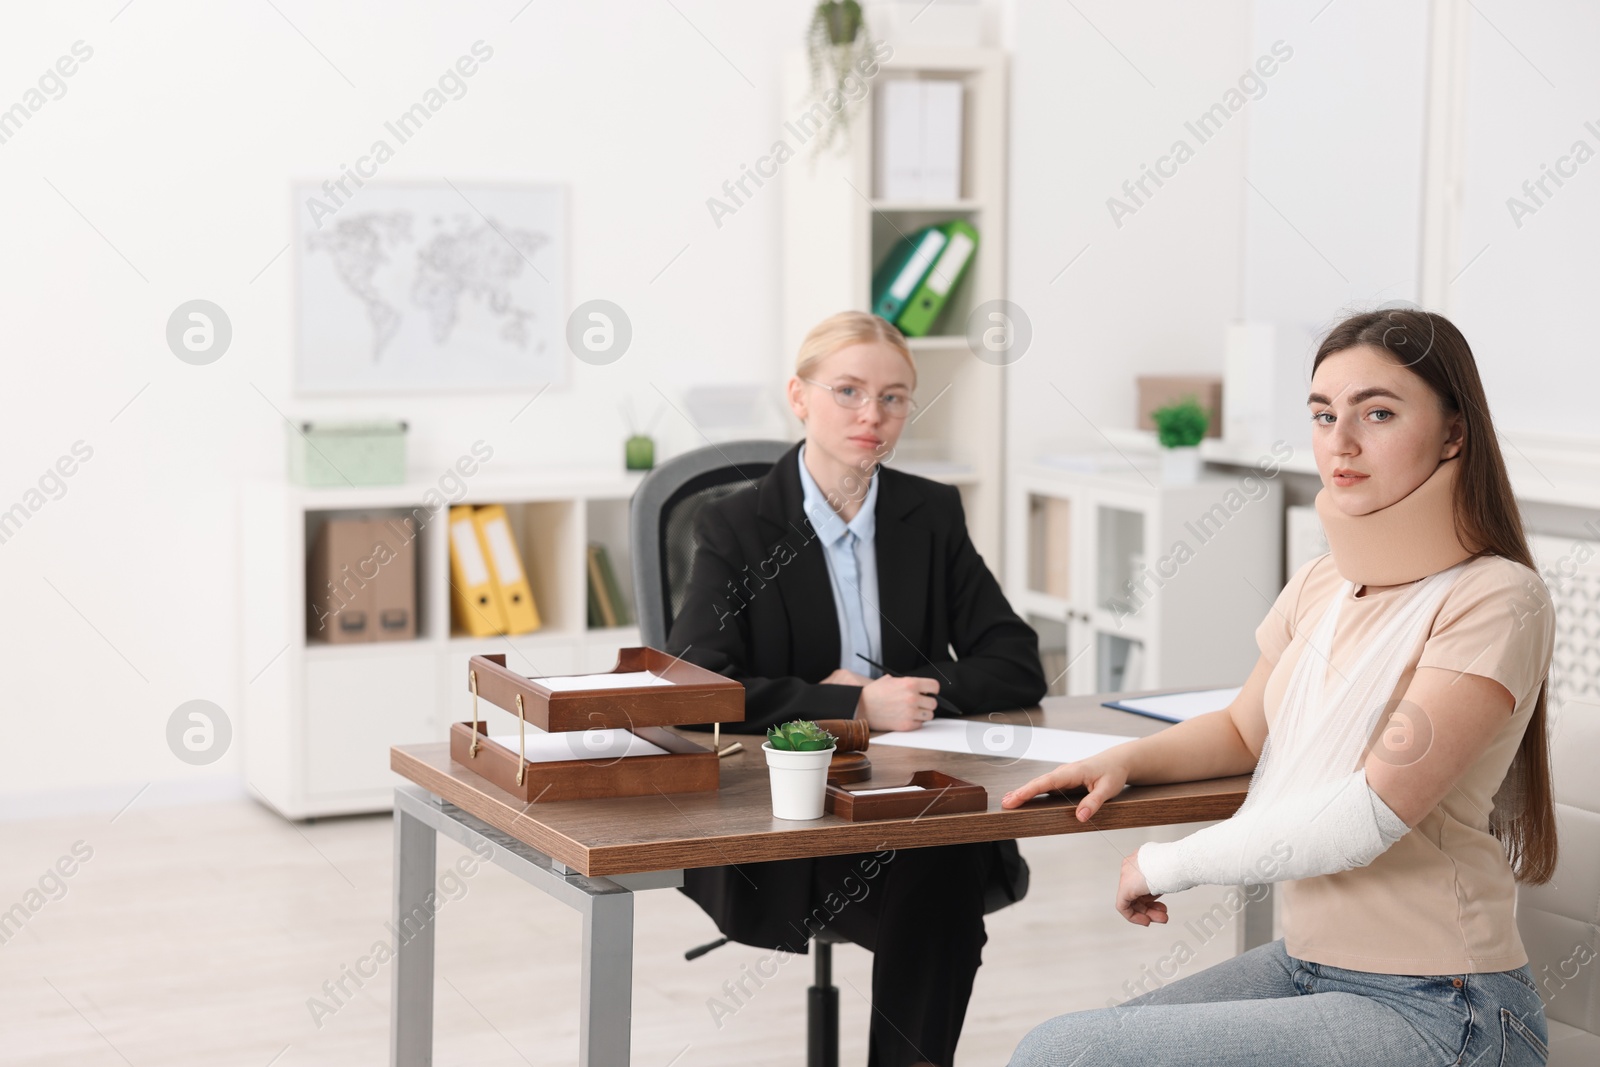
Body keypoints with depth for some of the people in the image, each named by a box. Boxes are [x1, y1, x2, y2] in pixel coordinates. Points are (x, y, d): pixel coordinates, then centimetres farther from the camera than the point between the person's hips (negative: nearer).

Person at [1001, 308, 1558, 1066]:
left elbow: (1368, 816, -22)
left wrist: (1167, 864, -11)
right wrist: (1124, 762, 4)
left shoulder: (1495, 601, -15)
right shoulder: (1321, 586, 8)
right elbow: (1244, 730, 24)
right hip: (1306, 966, 7)